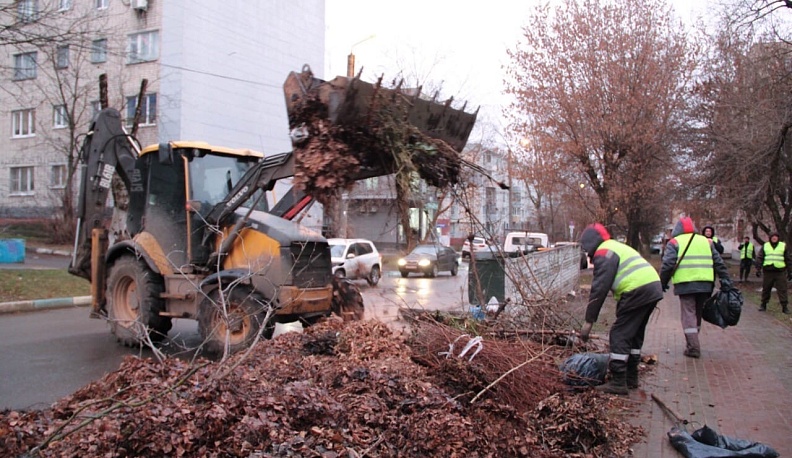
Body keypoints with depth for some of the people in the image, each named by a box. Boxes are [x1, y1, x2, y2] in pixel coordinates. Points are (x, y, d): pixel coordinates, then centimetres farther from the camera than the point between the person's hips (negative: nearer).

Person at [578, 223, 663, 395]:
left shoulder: (603, 254, -7)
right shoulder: (617, 247, 24)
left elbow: (599, 289, -12)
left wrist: (589, 321, -9)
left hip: (638, 292, -10)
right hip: (653, 287, 10)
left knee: (619, 334, -4)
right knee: (634, 334, 20)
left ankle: (618, 383, -2)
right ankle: (631, 377, 29)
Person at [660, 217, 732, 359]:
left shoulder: (675, 242, 3)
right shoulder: (706, 241, 18)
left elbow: (667, 264, -7)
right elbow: (719, 263, 15)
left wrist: (663, 282, 1)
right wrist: (726, 282, 16)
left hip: (685, 284, -4)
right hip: (705, 284, 5)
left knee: (688, 315, -1)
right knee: (698, 314, 17)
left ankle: (693, 347, -6)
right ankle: (692, 343, 27)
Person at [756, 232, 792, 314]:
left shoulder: (783, 246, 7)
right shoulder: (765, 246, 8)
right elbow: (759, 258, 6)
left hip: (780, 271, -1)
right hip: (768, 271, 1)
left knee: (782, 289, -4)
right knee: (766, 289, 7)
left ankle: (784, 306, 0)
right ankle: (763, 305, 17)